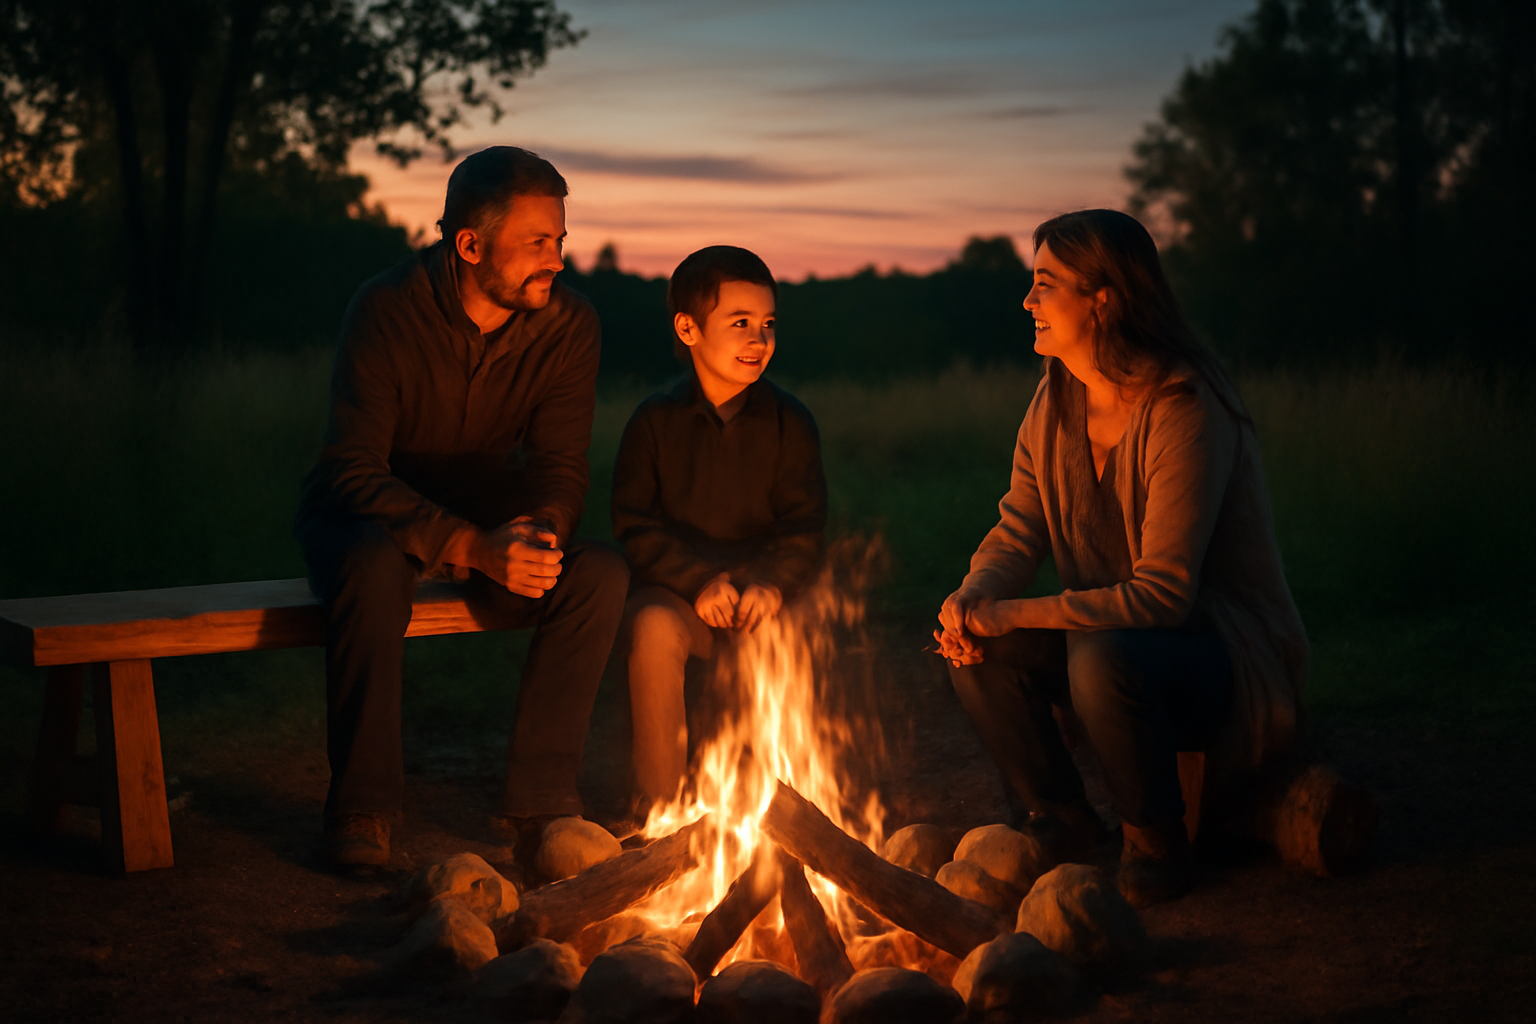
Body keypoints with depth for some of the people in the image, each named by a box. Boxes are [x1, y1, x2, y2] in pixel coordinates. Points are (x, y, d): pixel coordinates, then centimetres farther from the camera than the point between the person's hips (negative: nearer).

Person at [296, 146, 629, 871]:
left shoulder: (568, 326, -12)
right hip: (365, 516, -3)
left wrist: (540, 528, -35)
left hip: (488, 523, 4)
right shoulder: (386, 311, -23)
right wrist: (470, 547, -40)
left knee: (601, 573, -24)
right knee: (376, 566, -39)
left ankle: (539, 796, -15)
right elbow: (354, 474, -27)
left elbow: (560, 468, -10)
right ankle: (361, 809, -25)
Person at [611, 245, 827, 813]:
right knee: (654, 627, -33)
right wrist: (698, 581, -18)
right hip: (676, 587, -1)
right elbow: (636, 524, -4)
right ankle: (659, 803, -20)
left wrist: (772, 582, -21)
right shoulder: (657, 420, 0)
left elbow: (805, 525, -1)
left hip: (760, 594, 1)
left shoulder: (789, 421, 3)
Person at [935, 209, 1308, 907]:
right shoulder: (1055, 402, 1)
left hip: (1229, 655, -7)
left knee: (1104, 660, -37)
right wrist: (972, 599, -20)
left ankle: (1157, 848, -11)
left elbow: (1164, 593, -28)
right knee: (978, 649, -14)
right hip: (1118, 632, 7)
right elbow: (1017, 532, 3)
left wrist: (1017, 614, -30)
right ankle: (1062, 821, 6)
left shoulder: (1184, 411, -24)